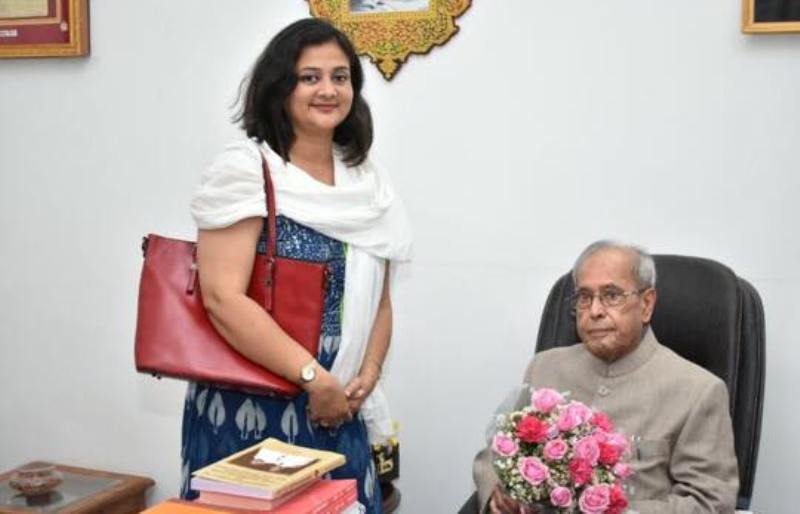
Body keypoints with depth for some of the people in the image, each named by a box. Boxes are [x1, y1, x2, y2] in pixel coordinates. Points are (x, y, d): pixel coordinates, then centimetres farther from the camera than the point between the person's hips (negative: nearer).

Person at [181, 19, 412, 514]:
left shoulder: (369, 181, 9)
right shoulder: (244, 170, -9)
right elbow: (223, 298, -18)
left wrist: (366, 377, -2)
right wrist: (314, 377, -18)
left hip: (338, 411, 5)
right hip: (249, 408, -5)